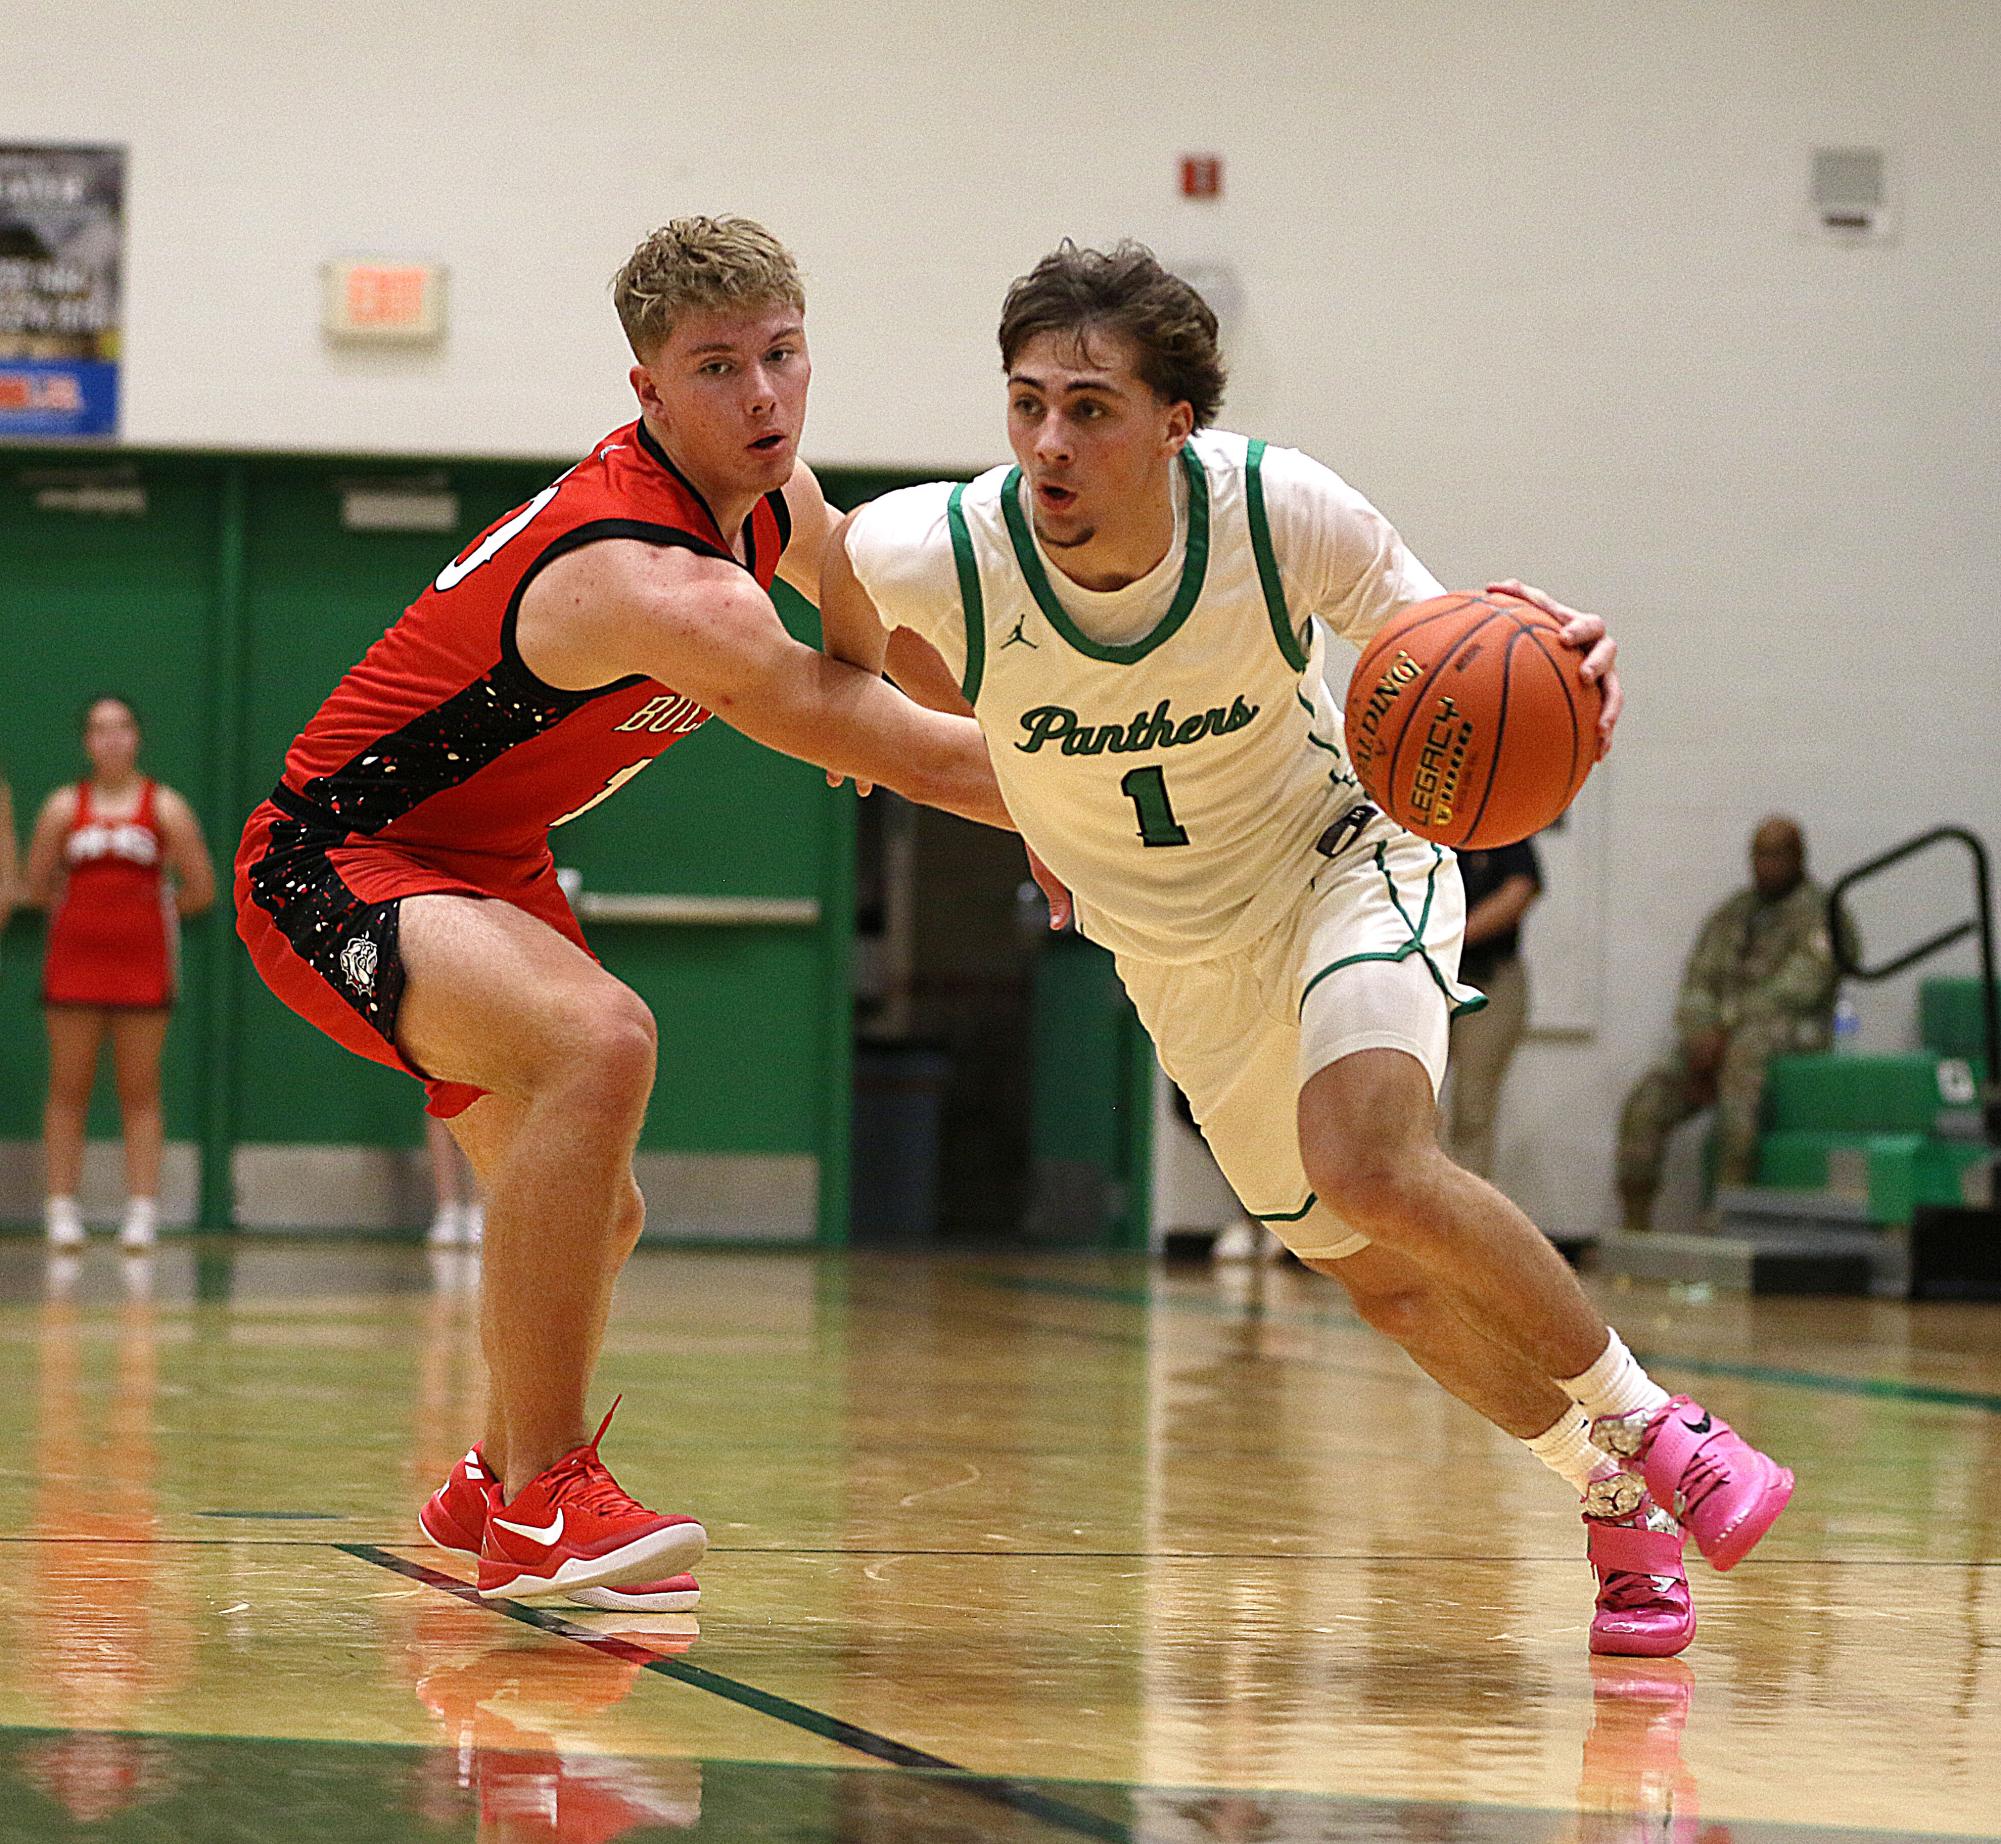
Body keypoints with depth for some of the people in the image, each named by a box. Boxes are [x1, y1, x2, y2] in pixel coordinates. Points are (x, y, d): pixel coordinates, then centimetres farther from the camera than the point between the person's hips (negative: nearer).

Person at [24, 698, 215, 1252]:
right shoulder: (64, 807, 4)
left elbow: (202, 889, 4)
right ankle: (62, 1213, 2)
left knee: (140, 1095, 0)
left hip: (143, 964, -1)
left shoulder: (164, 807, 1)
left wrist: (148, 908, 10)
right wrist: (86, 908, 10)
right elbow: (37, 887, 8)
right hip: (74, 962, 1)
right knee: (68, 1092, 1)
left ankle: (142, 1214, 1)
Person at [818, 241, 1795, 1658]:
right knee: (1383, 1279, 8)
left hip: (1343, 862, -3)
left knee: (1368, 1167, -29)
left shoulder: (1282, 510, -30)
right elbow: (837, 566, -2)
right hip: (1177, 949, 3)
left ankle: (1646, 1425, -10)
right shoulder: (935, 552, -28)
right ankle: (1615, 1503, 31)